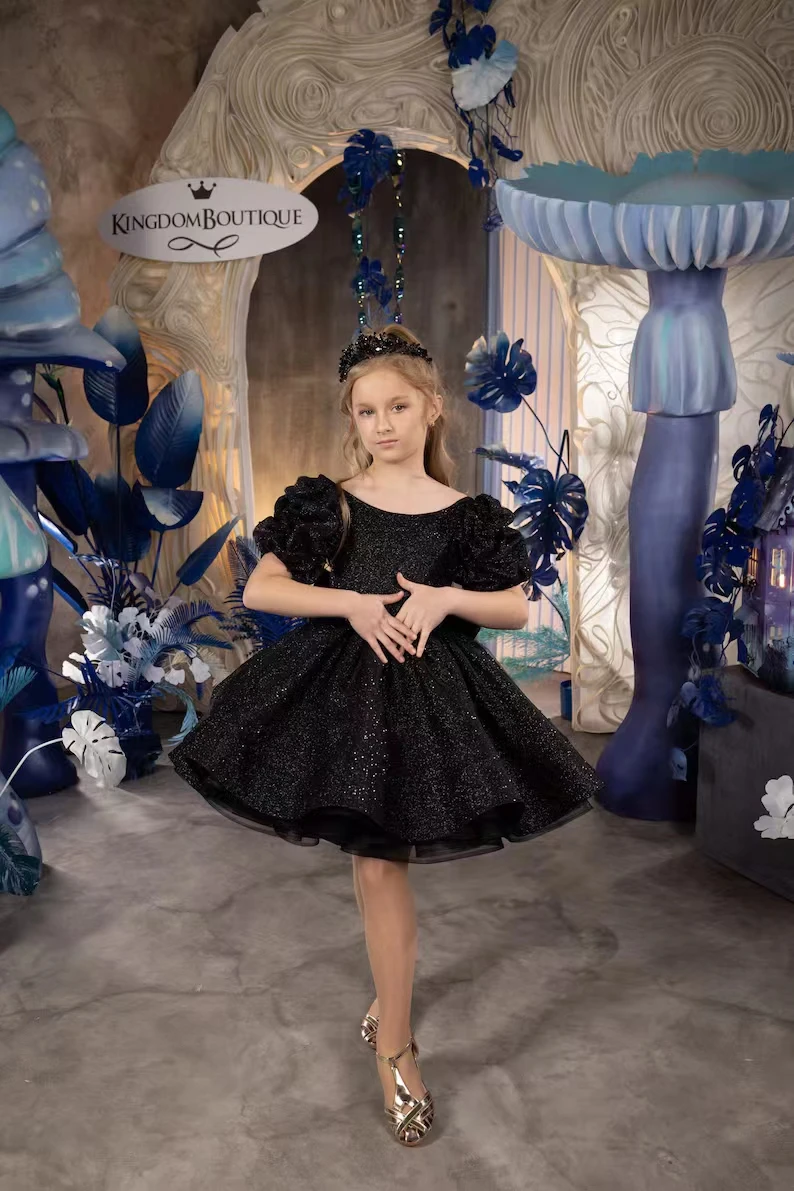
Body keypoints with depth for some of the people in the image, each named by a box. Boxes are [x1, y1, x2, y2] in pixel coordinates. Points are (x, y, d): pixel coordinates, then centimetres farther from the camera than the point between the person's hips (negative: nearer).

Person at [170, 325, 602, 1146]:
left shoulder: (465, 516, 3)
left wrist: (447, 598, -14)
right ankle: (396, 1047, 17)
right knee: (378, 863, 2)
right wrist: (351, 602, -16)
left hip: (432, 694, 1)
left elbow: (518, 610, 5)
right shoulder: (327, 505, 0)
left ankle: (387, 1003, 35)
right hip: (342, 689, -1)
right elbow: (258, 591, -3)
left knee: (383, 859, 9)